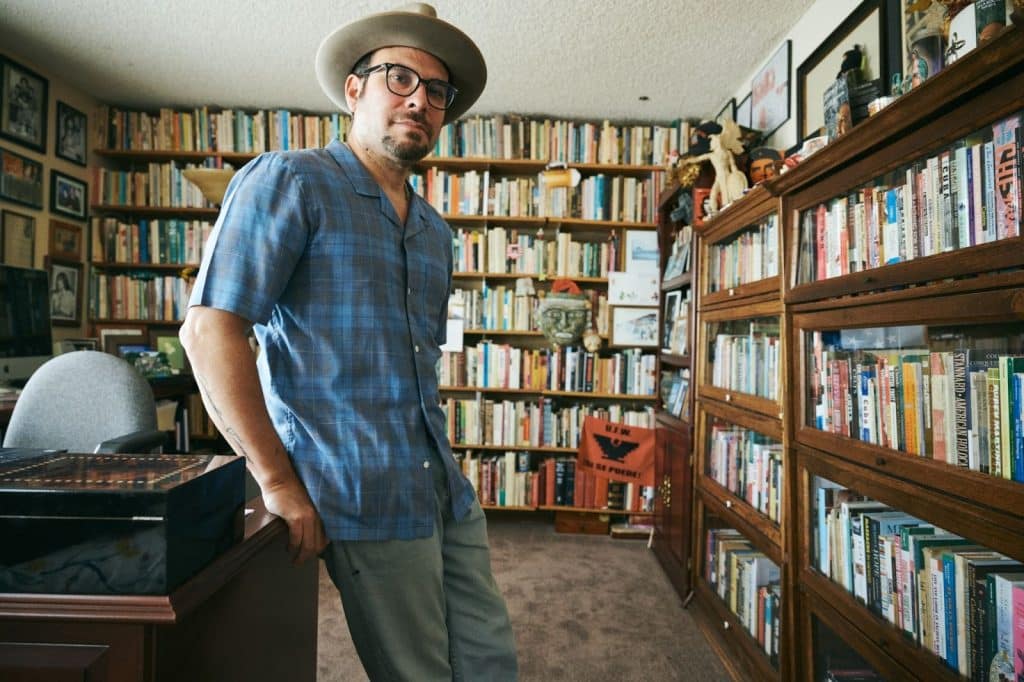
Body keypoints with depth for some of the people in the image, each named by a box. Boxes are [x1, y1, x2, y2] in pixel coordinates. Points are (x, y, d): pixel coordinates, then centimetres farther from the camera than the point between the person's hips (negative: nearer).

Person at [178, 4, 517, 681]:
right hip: (369, 499, -7)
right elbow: (210, 327, -14)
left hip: (449, 490, 7)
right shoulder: (290, 182, -7)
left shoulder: (434, 230, 15)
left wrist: (442, 460, 13)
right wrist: (279, 482, -15)